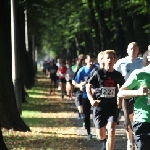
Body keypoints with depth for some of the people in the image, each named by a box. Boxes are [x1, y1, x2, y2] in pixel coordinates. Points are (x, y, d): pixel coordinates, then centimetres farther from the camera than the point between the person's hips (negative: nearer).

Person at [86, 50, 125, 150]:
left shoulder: (118, 75, 2)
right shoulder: (97, 73, -6)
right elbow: (88, 86, -4)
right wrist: (92, 100, -18)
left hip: (113, 106, 1)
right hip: (99, 106, -1)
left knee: (111, 130, -20)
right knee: (101, 135, 7)